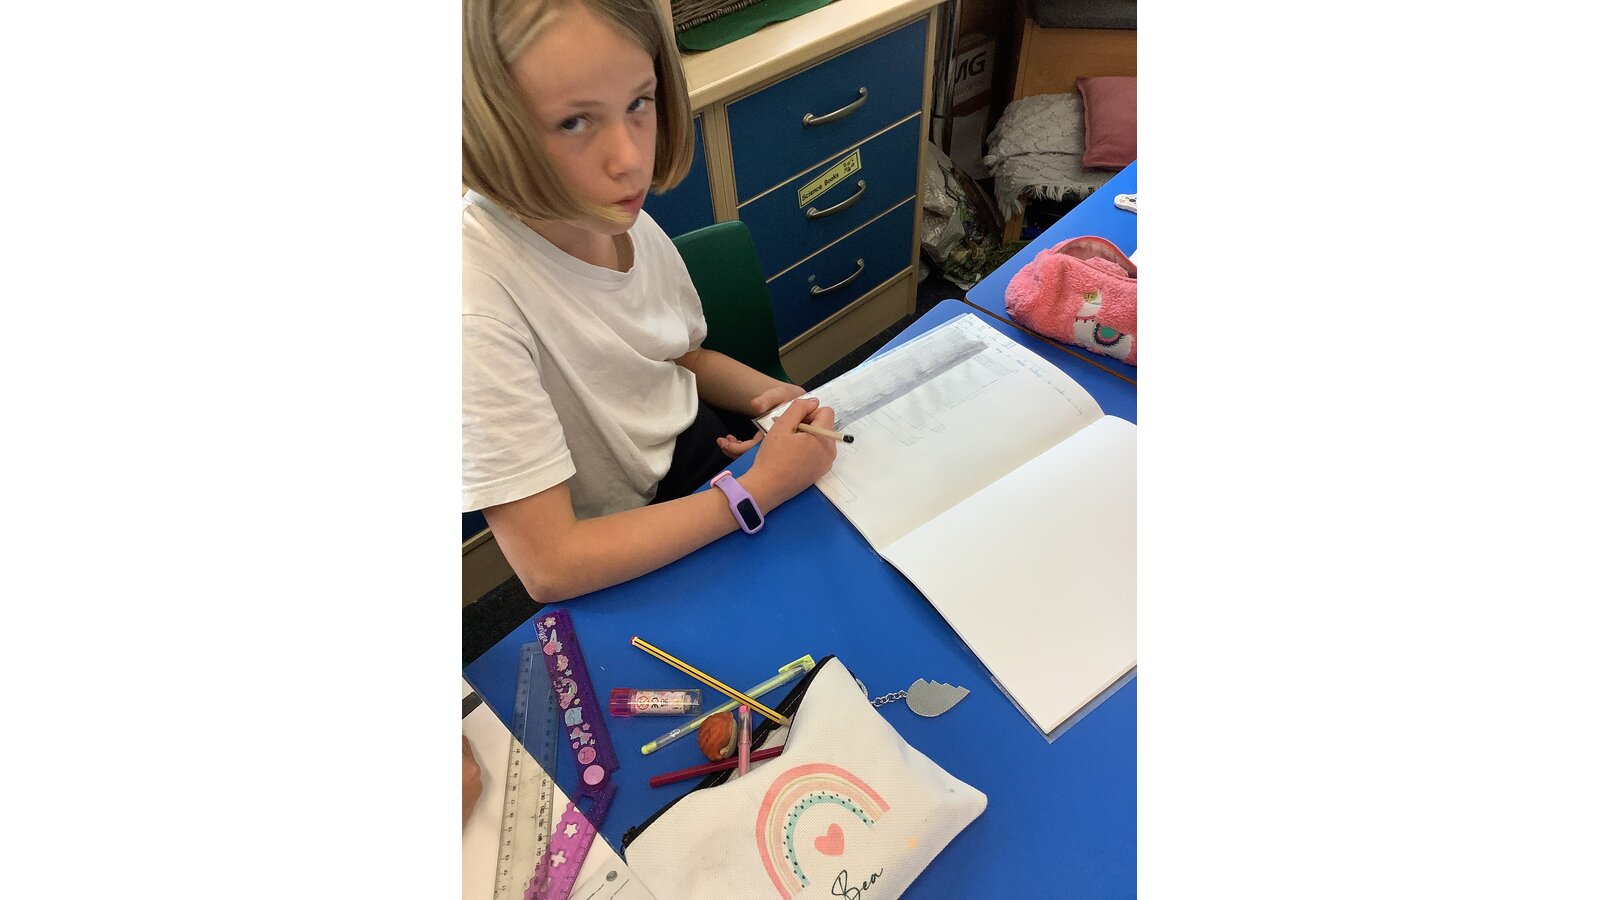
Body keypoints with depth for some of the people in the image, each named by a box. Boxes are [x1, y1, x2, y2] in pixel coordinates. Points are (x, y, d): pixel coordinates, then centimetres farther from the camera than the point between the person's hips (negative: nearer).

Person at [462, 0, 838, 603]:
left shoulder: (622, 217, -9)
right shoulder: (478, 307, -31)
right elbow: (550, 566, -28)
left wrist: (773, 395, -10)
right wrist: (760, 490, -25)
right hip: (629, 570, -6)